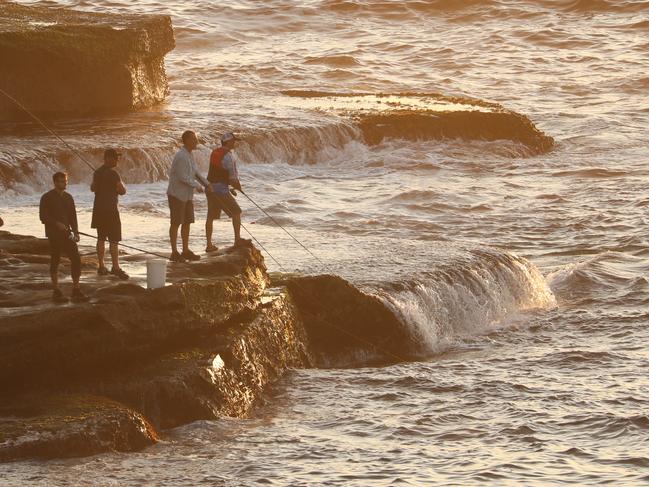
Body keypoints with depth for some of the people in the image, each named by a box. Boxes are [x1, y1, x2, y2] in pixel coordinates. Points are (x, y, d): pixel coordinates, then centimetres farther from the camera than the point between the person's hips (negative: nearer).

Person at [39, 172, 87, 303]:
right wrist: (57, 224, -21)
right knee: (55, 261, 0)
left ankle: (76, 290, 4)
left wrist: (75, 231, 6)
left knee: (76, 259, -3)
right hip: (54, 234, -5)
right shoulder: (47, 198, -5)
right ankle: (56, 291, 7)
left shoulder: (68, 197, 14)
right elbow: (43, 217, -9)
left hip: (66, 233, 5)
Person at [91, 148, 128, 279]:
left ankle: (101, 266, 16)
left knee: (101, 238, 13)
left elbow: (92, 188, 24)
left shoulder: (97, 172, 10)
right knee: (113, 240, -6)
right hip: (110, 210, -8)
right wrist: (117, 188, 6)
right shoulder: (113, 174, -16)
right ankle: (115, 267, -9)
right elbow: (123, 190, -14)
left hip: (98, 209, 8)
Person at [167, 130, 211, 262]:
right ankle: (174, 253, 2)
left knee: (187, 222, 9)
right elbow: (182, 177, -24)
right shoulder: (181, 156, -20)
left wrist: (206, 183, 11)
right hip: (177, 194, -9)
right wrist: (197, 186, -14)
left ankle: (186, 251, 15)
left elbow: (194, 172, 21)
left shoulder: (189, 155, 10)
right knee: (176, 223, -3)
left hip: (187, 195, 9)